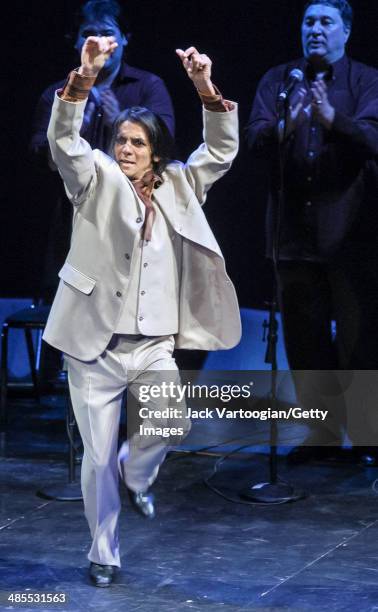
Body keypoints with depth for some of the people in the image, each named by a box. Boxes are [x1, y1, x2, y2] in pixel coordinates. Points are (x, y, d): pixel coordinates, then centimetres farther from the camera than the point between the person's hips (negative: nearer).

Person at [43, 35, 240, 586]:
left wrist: (207, 89, -12)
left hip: (155, 345, 2)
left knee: (175, 425, -21)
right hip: (96, 346, -2)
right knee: (98, 457, 2)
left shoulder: (177, 187, 11)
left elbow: (222, 151, 3)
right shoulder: (98, 181, 2)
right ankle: (103, 553, 20)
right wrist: (85, 76, -30)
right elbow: (63, 140, -14)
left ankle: (136, 474, 14)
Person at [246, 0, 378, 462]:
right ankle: (324, 430, 19)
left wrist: (331, 118, -34)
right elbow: (254, 141, -5)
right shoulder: (277, 81, 9)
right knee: (304, 337, 8)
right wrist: (285, 126, -26)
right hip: (295, 231, 3)